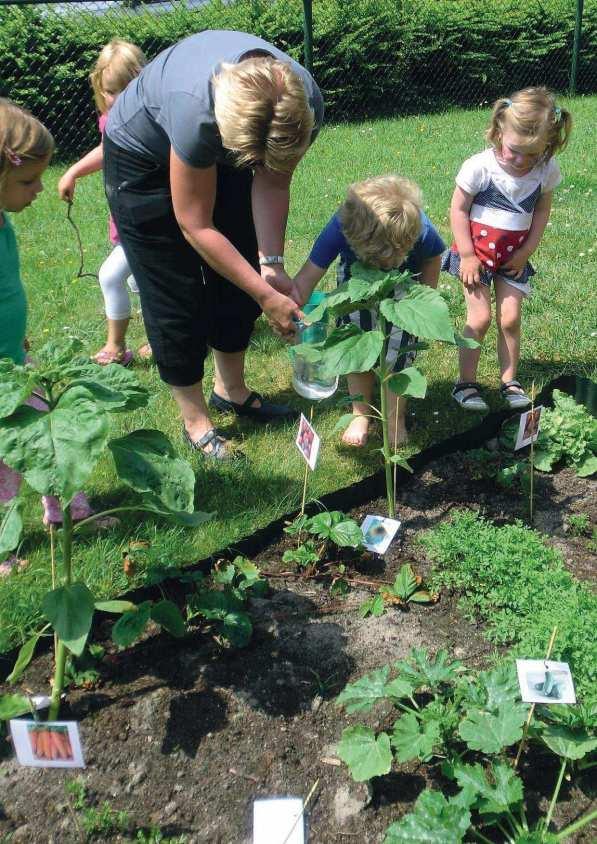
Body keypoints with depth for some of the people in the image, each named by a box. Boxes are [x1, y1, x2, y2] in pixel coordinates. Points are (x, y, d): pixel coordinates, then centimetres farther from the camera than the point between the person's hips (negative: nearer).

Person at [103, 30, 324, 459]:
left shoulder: (305, 103, -29)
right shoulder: (197, 109, -43)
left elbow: (272, 184, -15)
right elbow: (196, 227, -33)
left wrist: (272, 265, -27)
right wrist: (267, 297, -32)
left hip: (218, 148, 5)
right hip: (143, 156, -5)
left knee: (239, 276, 8)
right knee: (175, 296, -3)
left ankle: (231, 389, 29)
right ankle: (196, 421, 13)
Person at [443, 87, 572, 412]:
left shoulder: (546, 169, -9)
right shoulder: (479, 167, -19)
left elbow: (542, 211, 4)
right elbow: (458, 210, -11)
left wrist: (526, 252, -1)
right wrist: (467, 256, -12)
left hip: (514, 256, 3)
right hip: (476, 251, -3)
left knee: (510, 319, 4)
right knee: (480, 318, -4)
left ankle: (509, 382, 19)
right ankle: (465, 383, 10)